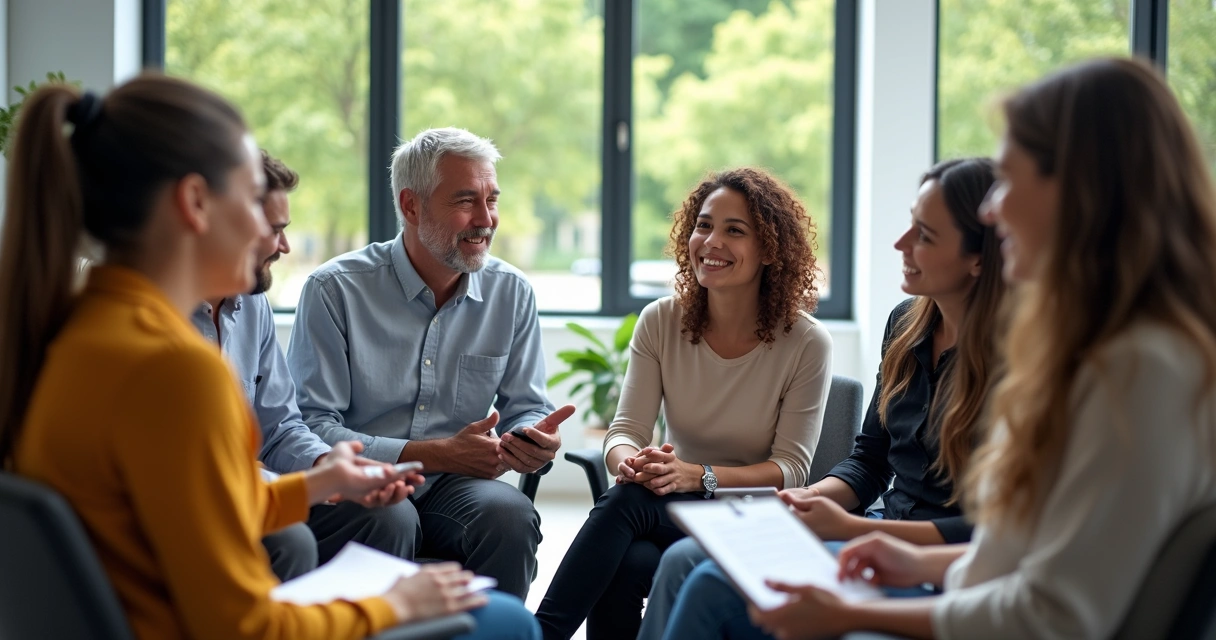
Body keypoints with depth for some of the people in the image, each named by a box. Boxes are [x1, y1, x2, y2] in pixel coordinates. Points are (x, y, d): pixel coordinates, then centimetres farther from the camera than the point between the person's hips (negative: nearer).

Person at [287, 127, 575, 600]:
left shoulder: (512, 292, 6)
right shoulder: (336, 289, -7)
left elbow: (524, 407, 12)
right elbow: (311, 428, -11)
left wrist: (534, 436, -15)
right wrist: (440, 453, -18)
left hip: (450, 490, 3)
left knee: (510, 514, -29)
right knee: (390, 520, -36)